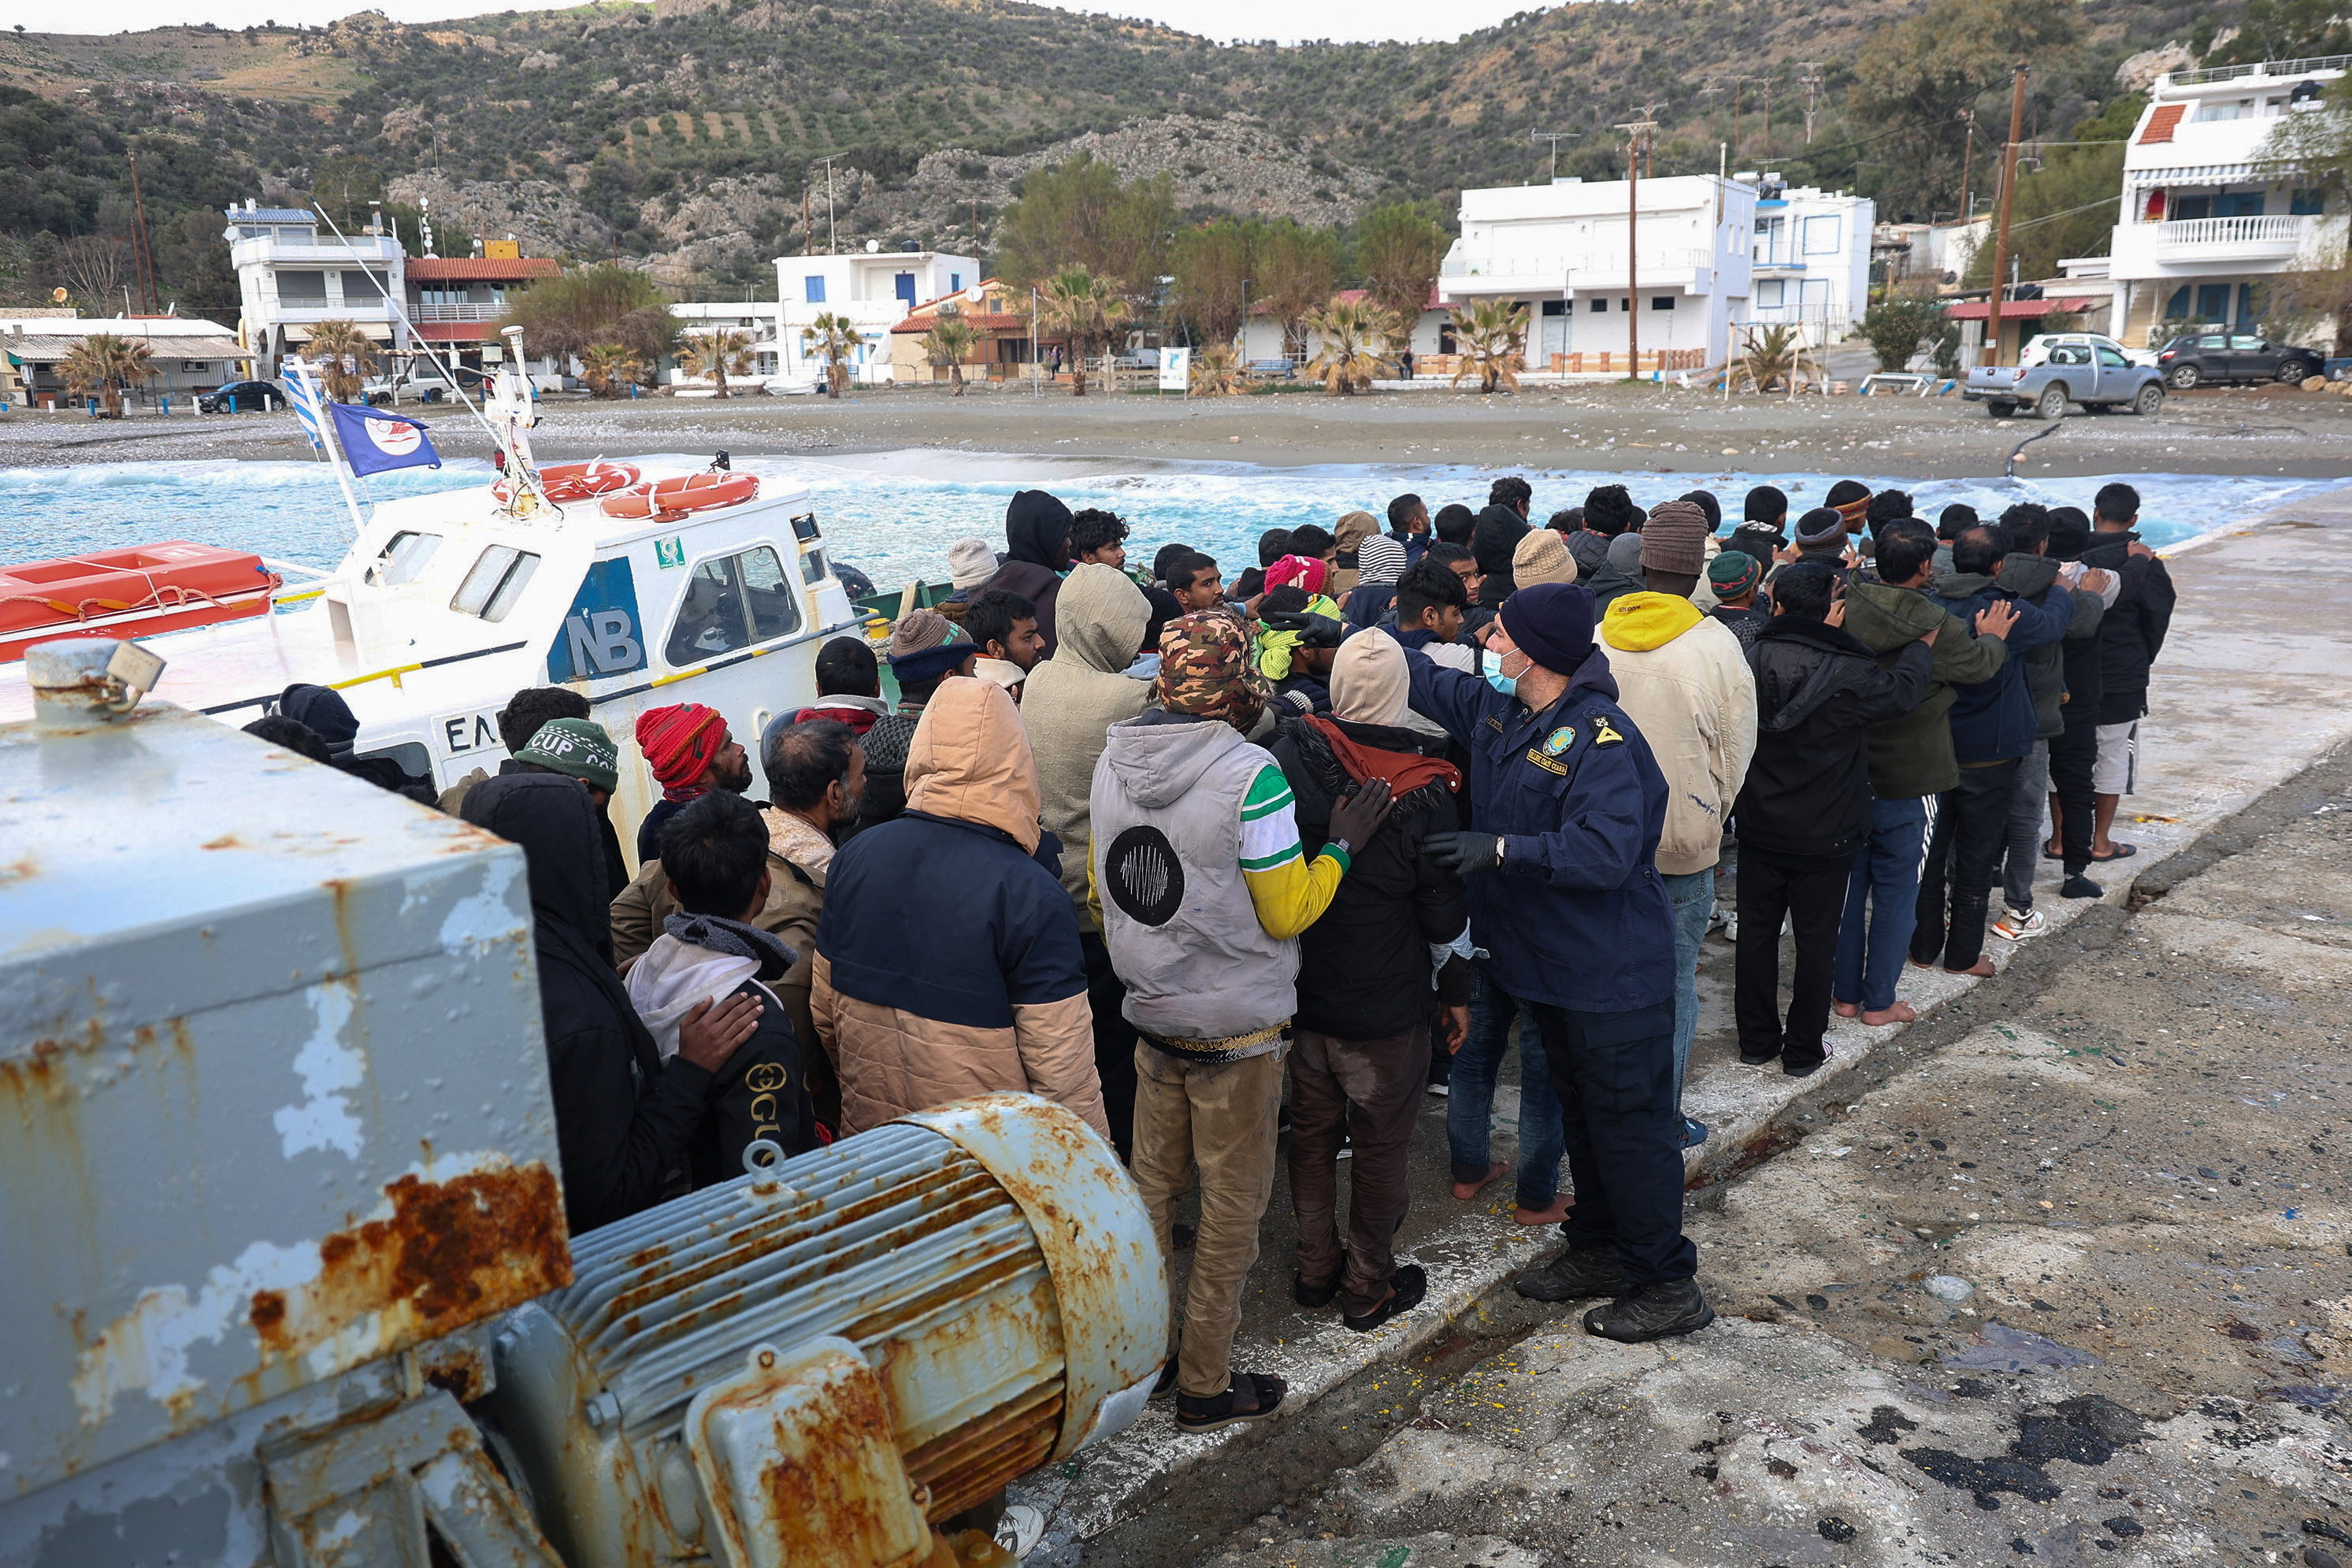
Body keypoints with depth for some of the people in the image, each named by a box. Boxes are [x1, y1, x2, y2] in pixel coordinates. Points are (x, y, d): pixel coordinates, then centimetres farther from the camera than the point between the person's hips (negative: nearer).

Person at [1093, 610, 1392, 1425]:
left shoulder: (1112, 761, -1)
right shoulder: (1249, 773, -21)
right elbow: (1287, 911, -15)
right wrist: (1340, 845, -2)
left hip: (1151, 1014, 6)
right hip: (1237, 1029, -6)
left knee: (1152, 1189, 19)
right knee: (1231, 1206, 10)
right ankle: (1205, 1385, 22)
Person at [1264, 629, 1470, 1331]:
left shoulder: (1286, 759, -12)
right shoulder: (1423, 790, -18)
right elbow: (1444, 908, -9)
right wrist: (1456, 989, 5)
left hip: (1299, 991, 3)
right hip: (1386, 1007, -3)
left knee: (1312, 1132, 20)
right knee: (1380, 1146, 12)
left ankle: (1315, 1268, 34)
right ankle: (1368, 1288, 25)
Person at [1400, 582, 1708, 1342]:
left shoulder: (1601, 740, -25)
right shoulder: (1496, 709, 2)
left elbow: (1605, 852, -33)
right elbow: (1422, 678, 16)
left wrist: (1506, 848, -32)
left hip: (1613, 974, -9)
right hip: (1550, 964, 9)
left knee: (1629, 1123, 1)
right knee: (1581, 1110, 21)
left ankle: (1669, 1284, 15)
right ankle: (1598, 1250, 36)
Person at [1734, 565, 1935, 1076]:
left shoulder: (1752, 662, -13)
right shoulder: (1849, 673, -20)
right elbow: (1903, 689, -3)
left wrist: (1822, 631, 13)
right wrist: (1925, 642, 14)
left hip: (1760, 832, 3)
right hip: (1825, 837, -3)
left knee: (1756, 933, 14)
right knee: (1816, 942, 11)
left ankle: (1756, 1041, 25)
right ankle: (1803, 1050, 20)